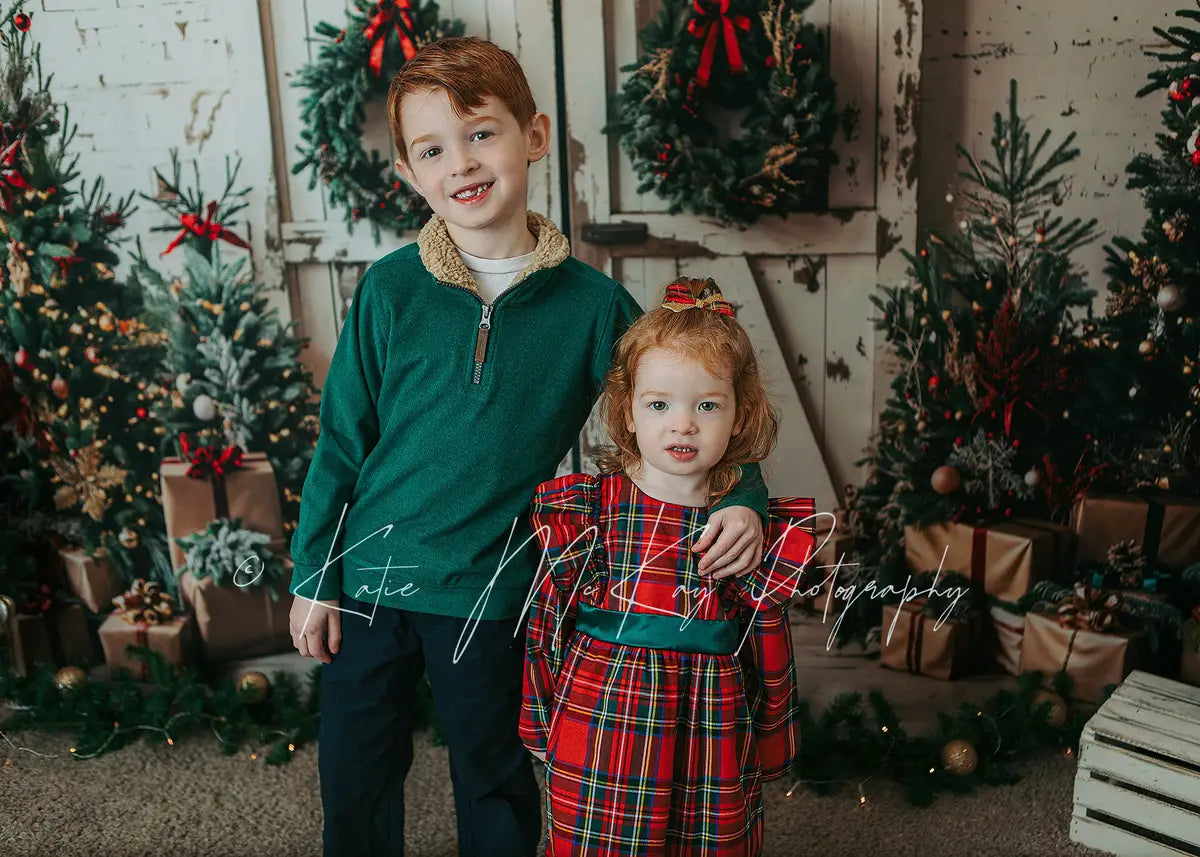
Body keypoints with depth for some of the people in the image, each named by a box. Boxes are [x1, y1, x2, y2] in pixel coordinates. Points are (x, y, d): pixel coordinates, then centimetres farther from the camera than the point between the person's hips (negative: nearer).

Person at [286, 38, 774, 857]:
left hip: (491, 597, -1)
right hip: (368, 578, 2)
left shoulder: (593, 304, -9)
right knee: (354, 776, 20)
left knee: (495, 784, 19)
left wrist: (743, 499, -16)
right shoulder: (390, 289, -8)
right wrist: (314, 576, 2)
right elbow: (342, 440, -1)